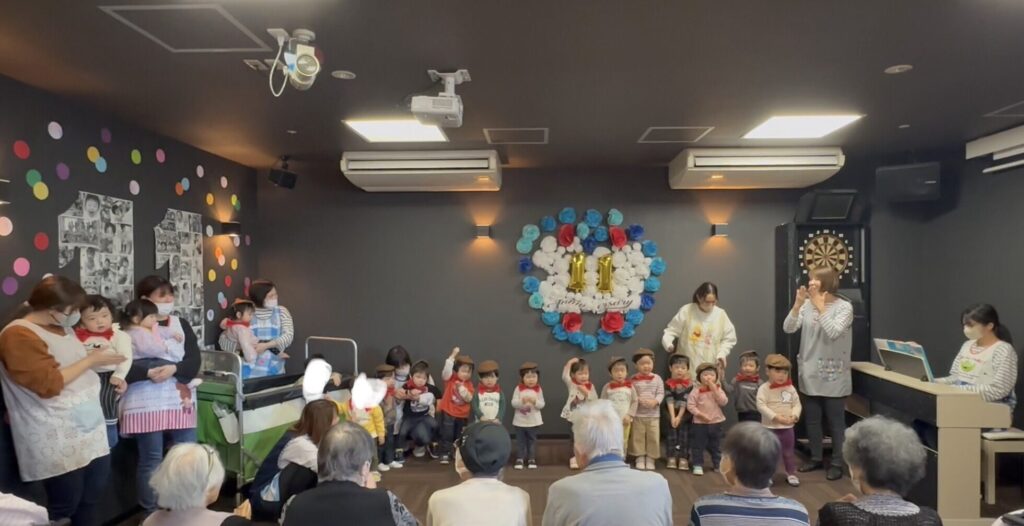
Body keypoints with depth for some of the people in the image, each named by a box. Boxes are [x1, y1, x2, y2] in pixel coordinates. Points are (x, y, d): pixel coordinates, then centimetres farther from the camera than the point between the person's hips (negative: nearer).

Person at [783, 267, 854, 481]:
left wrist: (821, 307, -19)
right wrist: (797, 304, -16)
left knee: (836, 421, 3)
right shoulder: (807, 304, 2)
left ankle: (836, 463, 15)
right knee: (812, 419, 14)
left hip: (833, 375, -4)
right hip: (809, 373, 5)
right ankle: (816, 458, 28)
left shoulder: (844, 307, -9)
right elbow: (788, 328, -6)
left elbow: (834, 332, -23)